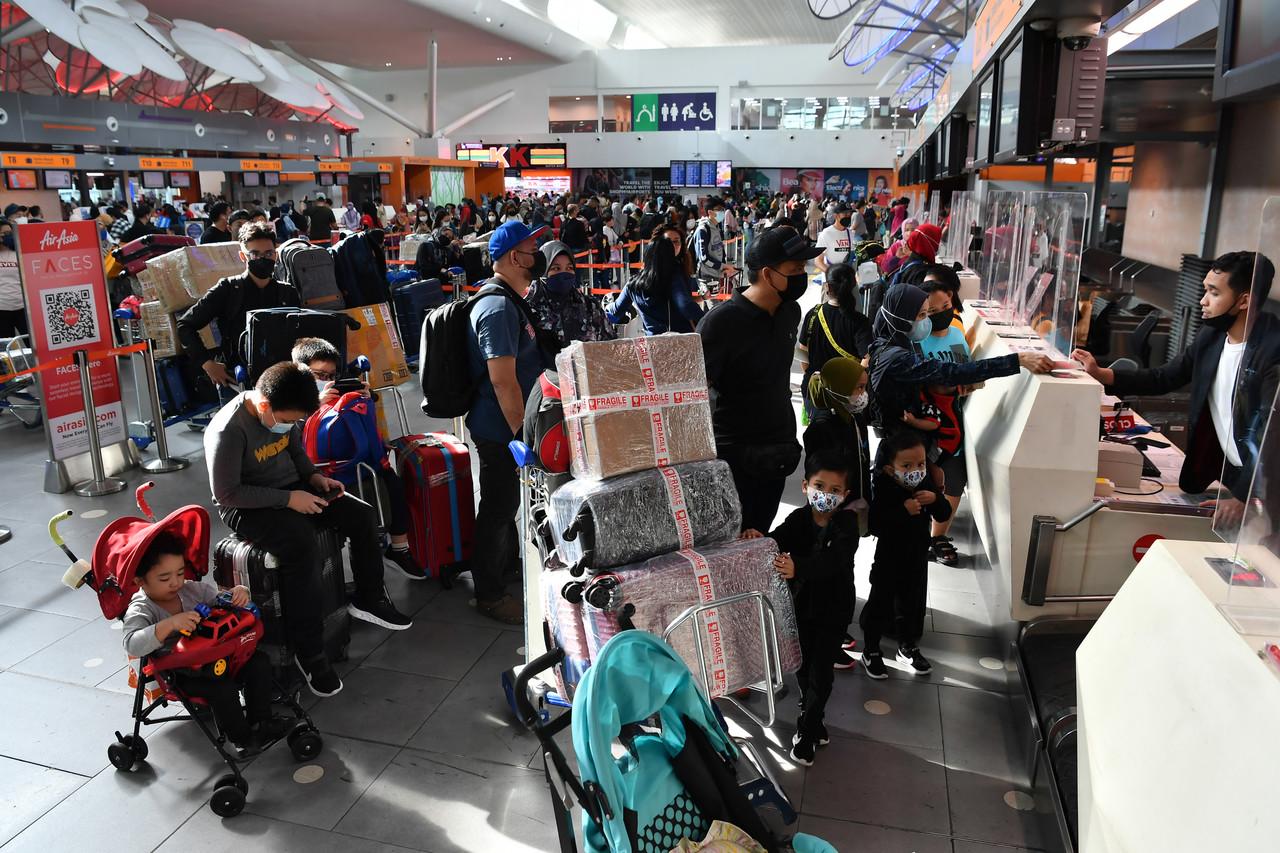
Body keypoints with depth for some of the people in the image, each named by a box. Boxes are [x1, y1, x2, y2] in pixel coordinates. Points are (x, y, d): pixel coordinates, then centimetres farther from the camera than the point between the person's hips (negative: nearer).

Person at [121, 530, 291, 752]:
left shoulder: (192, 589, 4)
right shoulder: (139, 611, -13)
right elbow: (133, 644, -31)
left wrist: (237, 594, -12)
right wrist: (170, 624, -43)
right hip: (180, 674, -6)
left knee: (259, 662, -9)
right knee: (223, 688, -29)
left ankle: (260, 721, 4)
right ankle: (242, 738, -5)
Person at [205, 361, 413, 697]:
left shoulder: (285, 412, -6)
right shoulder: (228, 430, -26)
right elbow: (226, 493, -22)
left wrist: (314, 477, -3)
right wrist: (288, 499, -23)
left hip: (293, 487, 7)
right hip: (248, 506, -7)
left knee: (363, 516, -6)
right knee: (301, 548, -33)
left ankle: (368, 600, 14)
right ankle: (309, 653, -21)